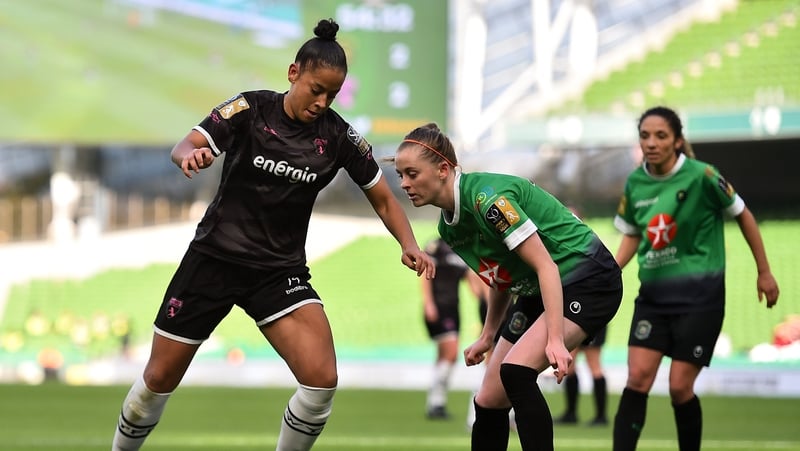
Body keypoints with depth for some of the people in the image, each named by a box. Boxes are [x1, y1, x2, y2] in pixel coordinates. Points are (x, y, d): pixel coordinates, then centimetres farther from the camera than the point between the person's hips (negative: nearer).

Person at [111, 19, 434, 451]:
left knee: (322, 381, -19)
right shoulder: (251, 109, -9)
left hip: (280, 270, 1)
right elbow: (183, 148, -18)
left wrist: (409, 245, -14)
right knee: (159, 379, 6)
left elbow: (383, 199, 4)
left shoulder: (338, 136, -5)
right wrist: (191, 155, -43)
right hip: (214, 257, -1)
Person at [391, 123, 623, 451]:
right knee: (489, 400, 4)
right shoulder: (449, 226, 2)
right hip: (537, 292, 9)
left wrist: (555, 339, -33)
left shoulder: (487, 197, -26)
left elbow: (546, 265, -28)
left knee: (515, 371, -29)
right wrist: (487, 336, 18)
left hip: (589, 279, -9)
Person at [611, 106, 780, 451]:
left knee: (680, 387, -7)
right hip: (653, 293, 4)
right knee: (638, 377, -9)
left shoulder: (701, 176, -14)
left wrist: (764, 272, 4)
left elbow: (742, 215, -1)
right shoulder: (635, 183, 1)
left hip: (699, 294, -4)